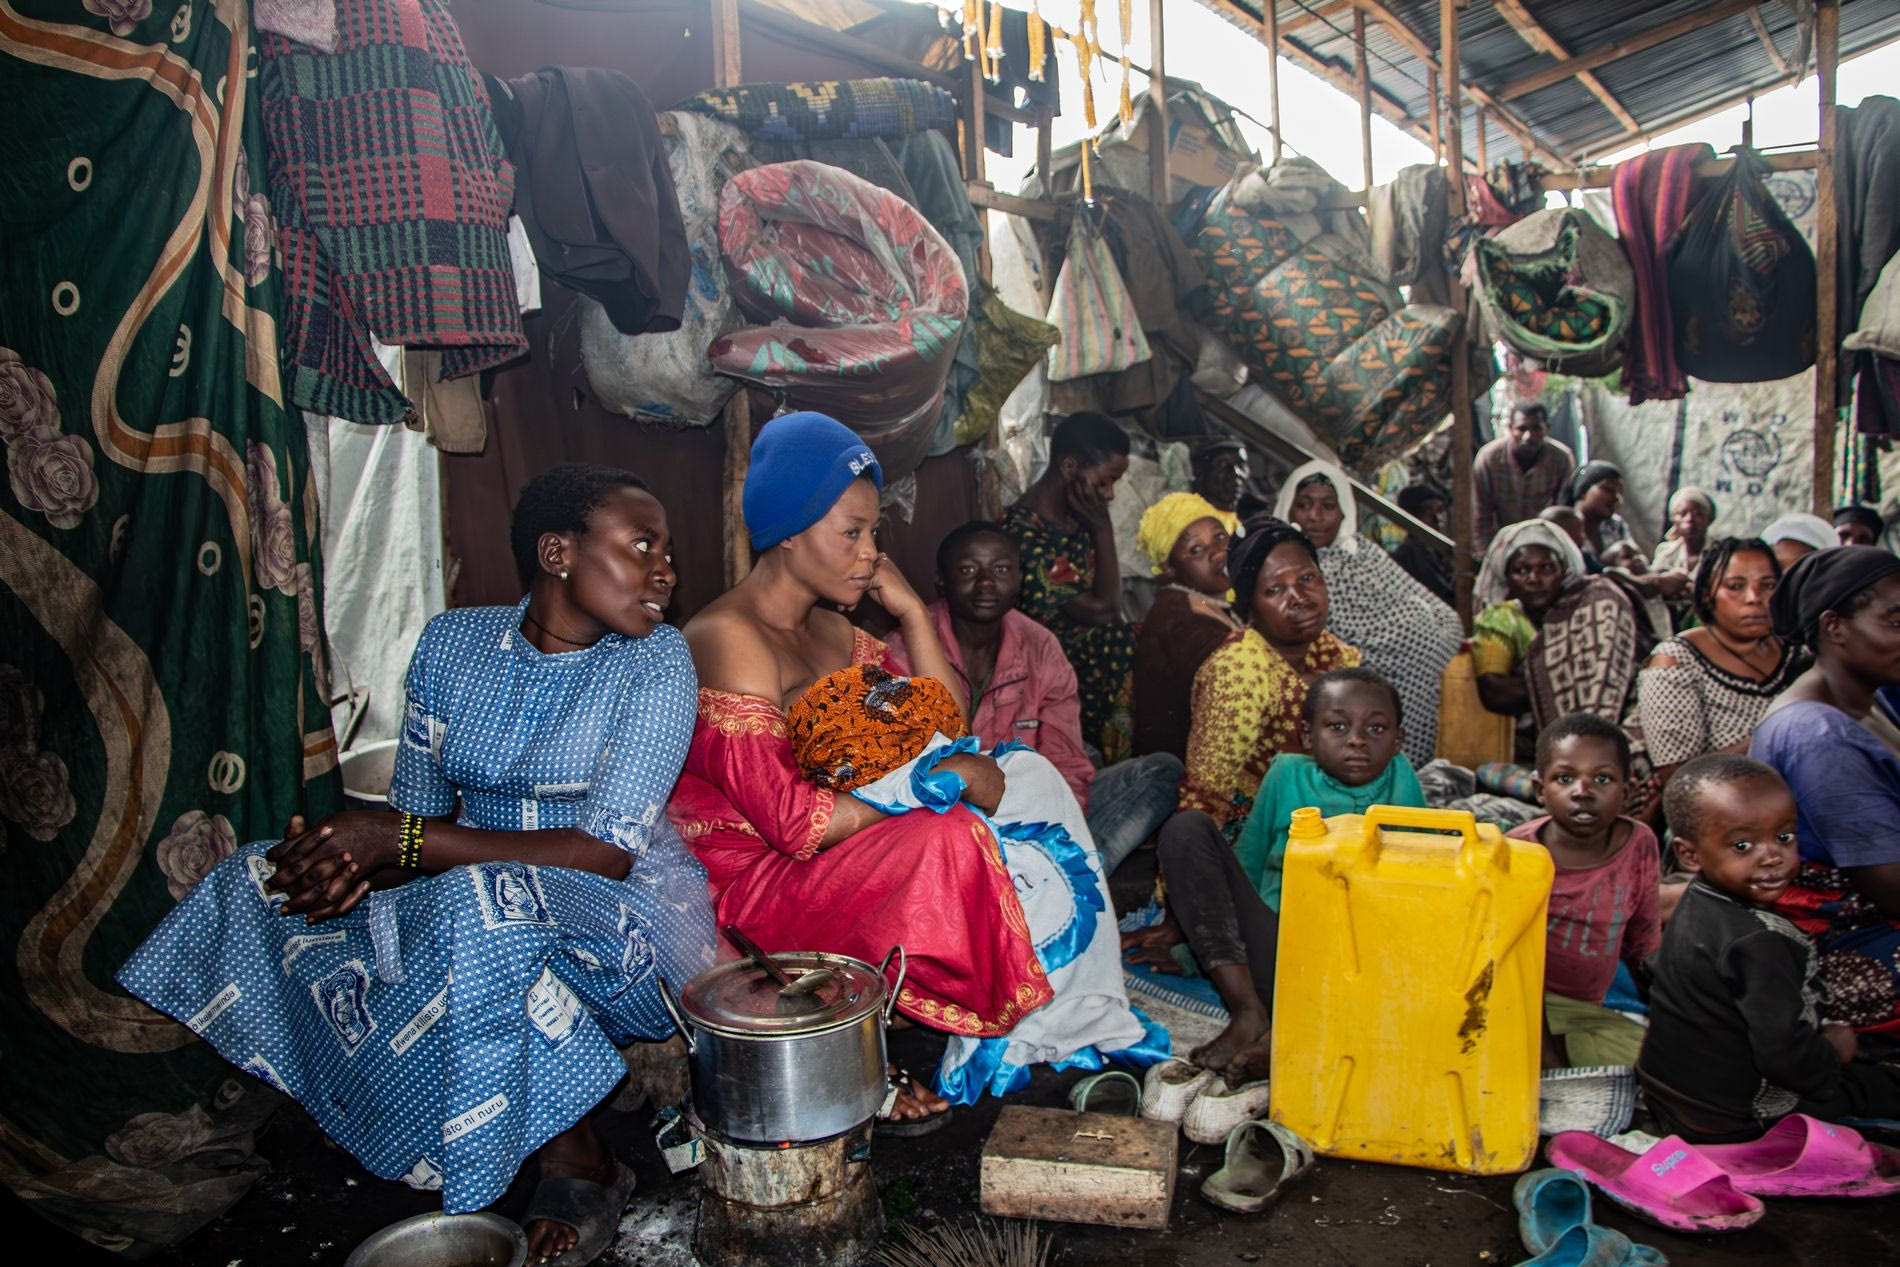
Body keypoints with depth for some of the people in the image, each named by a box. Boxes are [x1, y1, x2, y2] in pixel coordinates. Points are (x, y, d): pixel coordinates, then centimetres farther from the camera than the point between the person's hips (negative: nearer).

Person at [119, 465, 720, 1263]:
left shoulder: (655, 661, -12)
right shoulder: (452, 644, 2)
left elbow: (608, 853, -20)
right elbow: (420, 816, 6)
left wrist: (399, 838, -22)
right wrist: (359, 861, -20)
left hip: (623, 916, -6)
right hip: (473, 888, 6)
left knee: (477, 905, -34)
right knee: (264, 882, -7)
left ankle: (577, 1161, -12)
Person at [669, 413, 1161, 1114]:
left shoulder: (829, 629, 11)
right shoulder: (728, 637, -18)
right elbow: (795, 823, -26)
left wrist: (911, 612, 0)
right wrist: (938, 781, -19)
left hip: (836, 853, 9)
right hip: (753, 885, -9)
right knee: (948, 837, -32)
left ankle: (1078, 1015, -6)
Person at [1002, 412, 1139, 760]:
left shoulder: (1072, 516, 6)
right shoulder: (1026, 536, -22)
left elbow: (1105, 595, 12)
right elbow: (1102, 610, -20)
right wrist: (1103, 527, -15)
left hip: (1088, 650, 9)